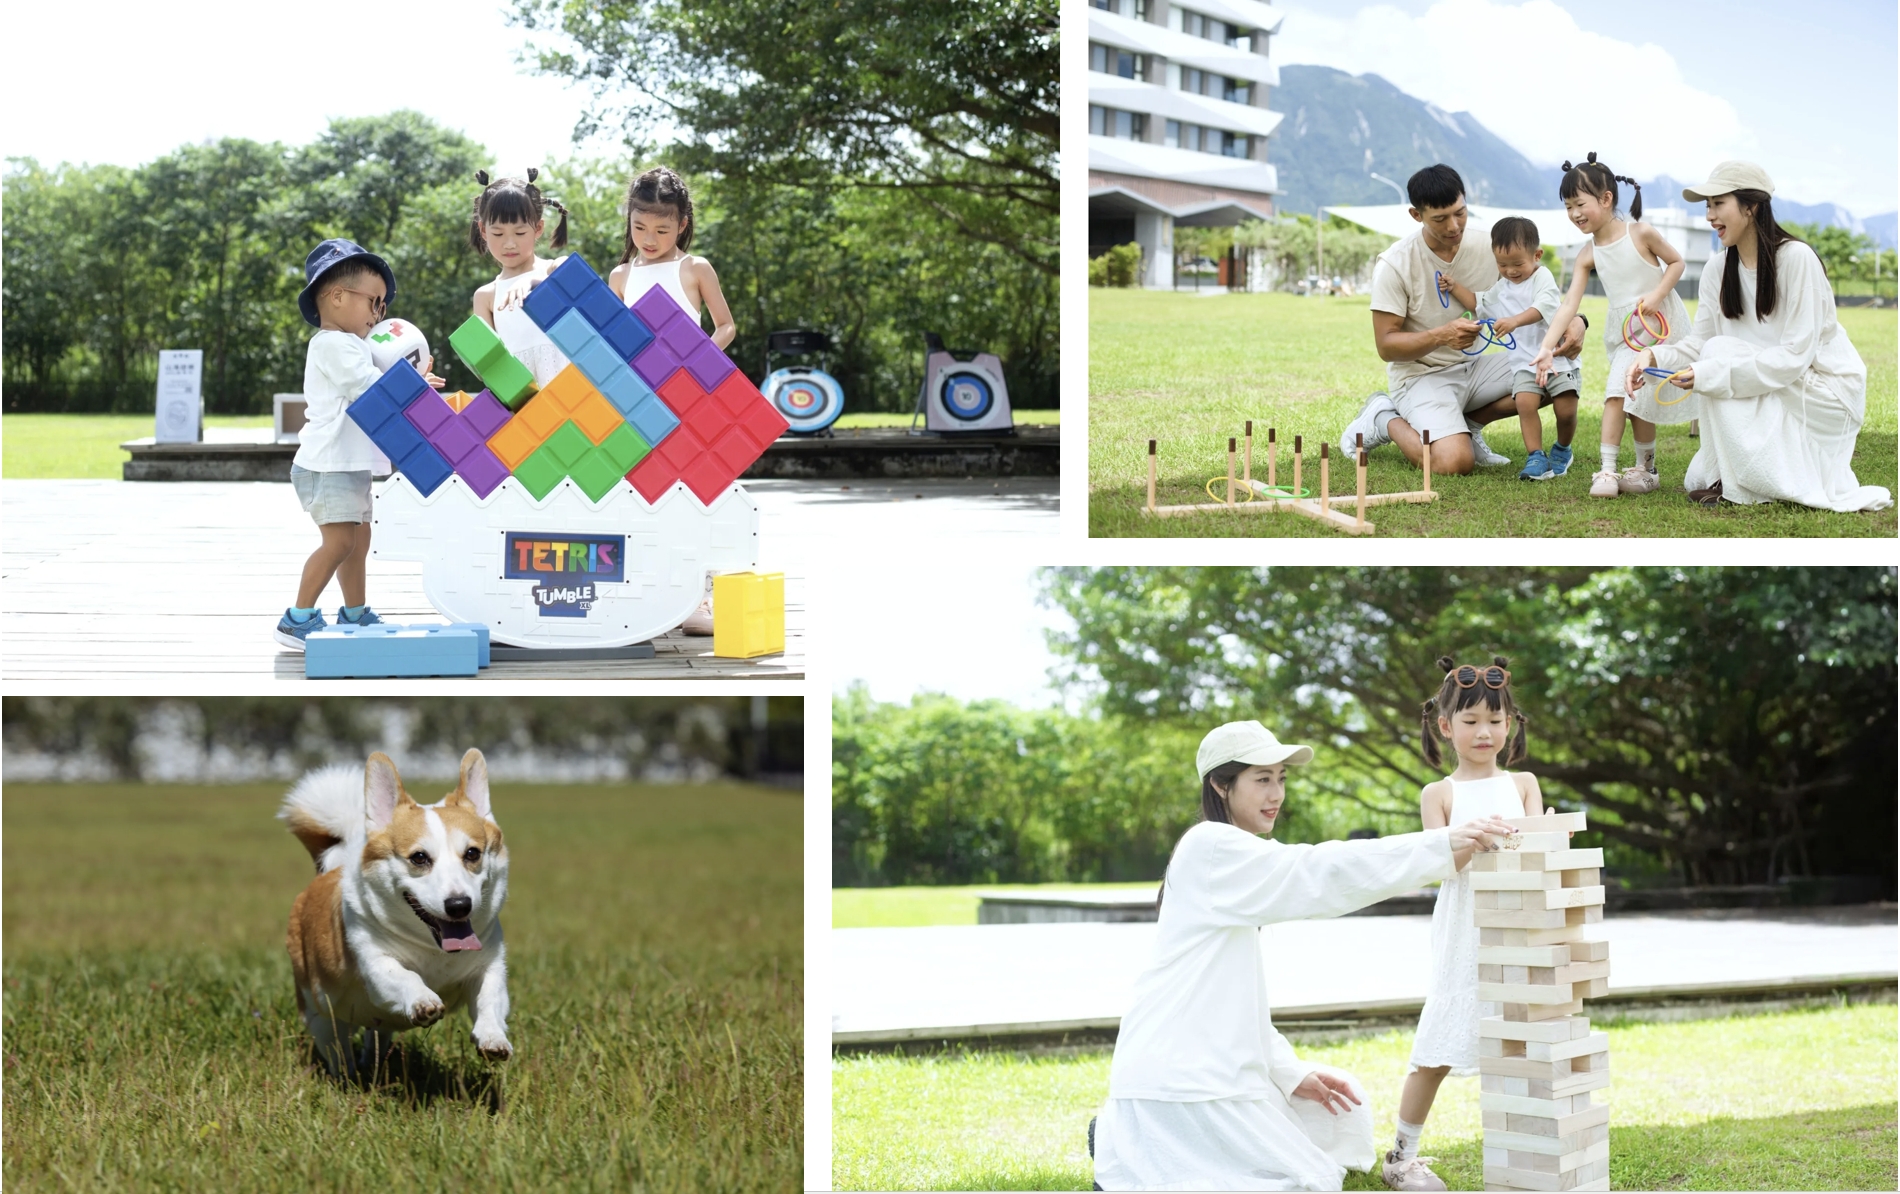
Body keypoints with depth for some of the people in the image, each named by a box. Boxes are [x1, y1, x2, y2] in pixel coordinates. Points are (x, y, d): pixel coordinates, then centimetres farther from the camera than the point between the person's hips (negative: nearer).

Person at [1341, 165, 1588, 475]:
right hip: (1420, 375, -5)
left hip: (1473, 367, 6)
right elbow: (1385, 345, -15)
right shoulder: (1394, 265, -16)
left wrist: (1574, 320, -21)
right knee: (1454, 461, -30)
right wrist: (1442, 336, -32)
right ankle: (1384, 419, 2)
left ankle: (1468, 422, 3)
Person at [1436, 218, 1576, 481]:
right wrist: (1455, 289, 21)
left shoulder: (1542, 277, -8)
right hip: (1524, 362, 5)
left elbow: (1542, 307, -28)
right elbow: (1479, 304, 34)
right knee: (1525, 401, -21)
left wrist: (1515, 321, -43)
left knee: (1566, 410, -9)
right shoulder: (1500, 288, 15)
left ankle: (1562, 450, 20)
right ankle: (1535, 457, -17)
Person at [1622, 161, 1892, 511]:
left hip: (1825, 390, -7)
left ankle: (1740, 486, -15)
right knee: (1697, 481, -1)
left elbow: (1795, 355, -26)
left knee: (1721, 355, -25)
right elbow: (1698, 344, -3)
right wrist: (1654, 356, -24)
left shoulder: (1796, 259, -21)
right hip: (1776, 400, 7)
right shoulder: (1717, 269, 0)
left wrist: (1711, 374, -33)